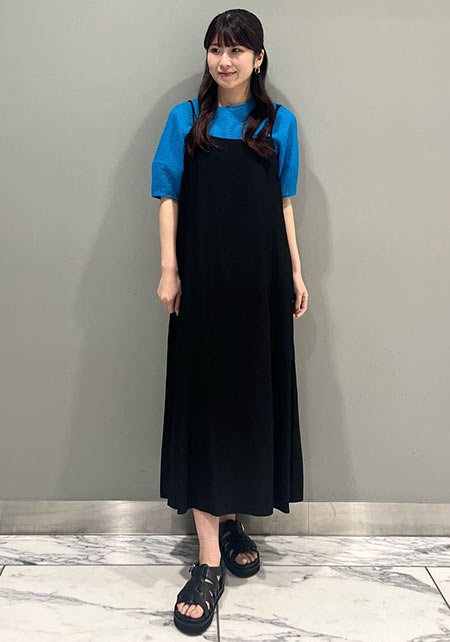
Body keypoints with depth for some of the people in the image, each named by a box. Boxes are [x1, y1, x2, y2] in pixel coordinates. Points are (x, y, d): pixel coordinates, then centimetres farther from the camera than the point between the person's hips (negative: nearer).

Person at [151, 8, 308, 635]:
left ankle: (232, 519, 28)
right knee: (204, 400, -1)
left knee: (254, 394, 6)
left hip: (261, 281, 2)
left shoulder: (279, 123, 10)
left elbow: (284, 204, 10)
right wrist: (169, 270, -5)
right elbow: (169, 199, 4)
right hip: (204, 280, -1)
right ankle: (210, 559, 5)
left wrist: (295, 273, 6)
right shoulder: (186, 119, 7)